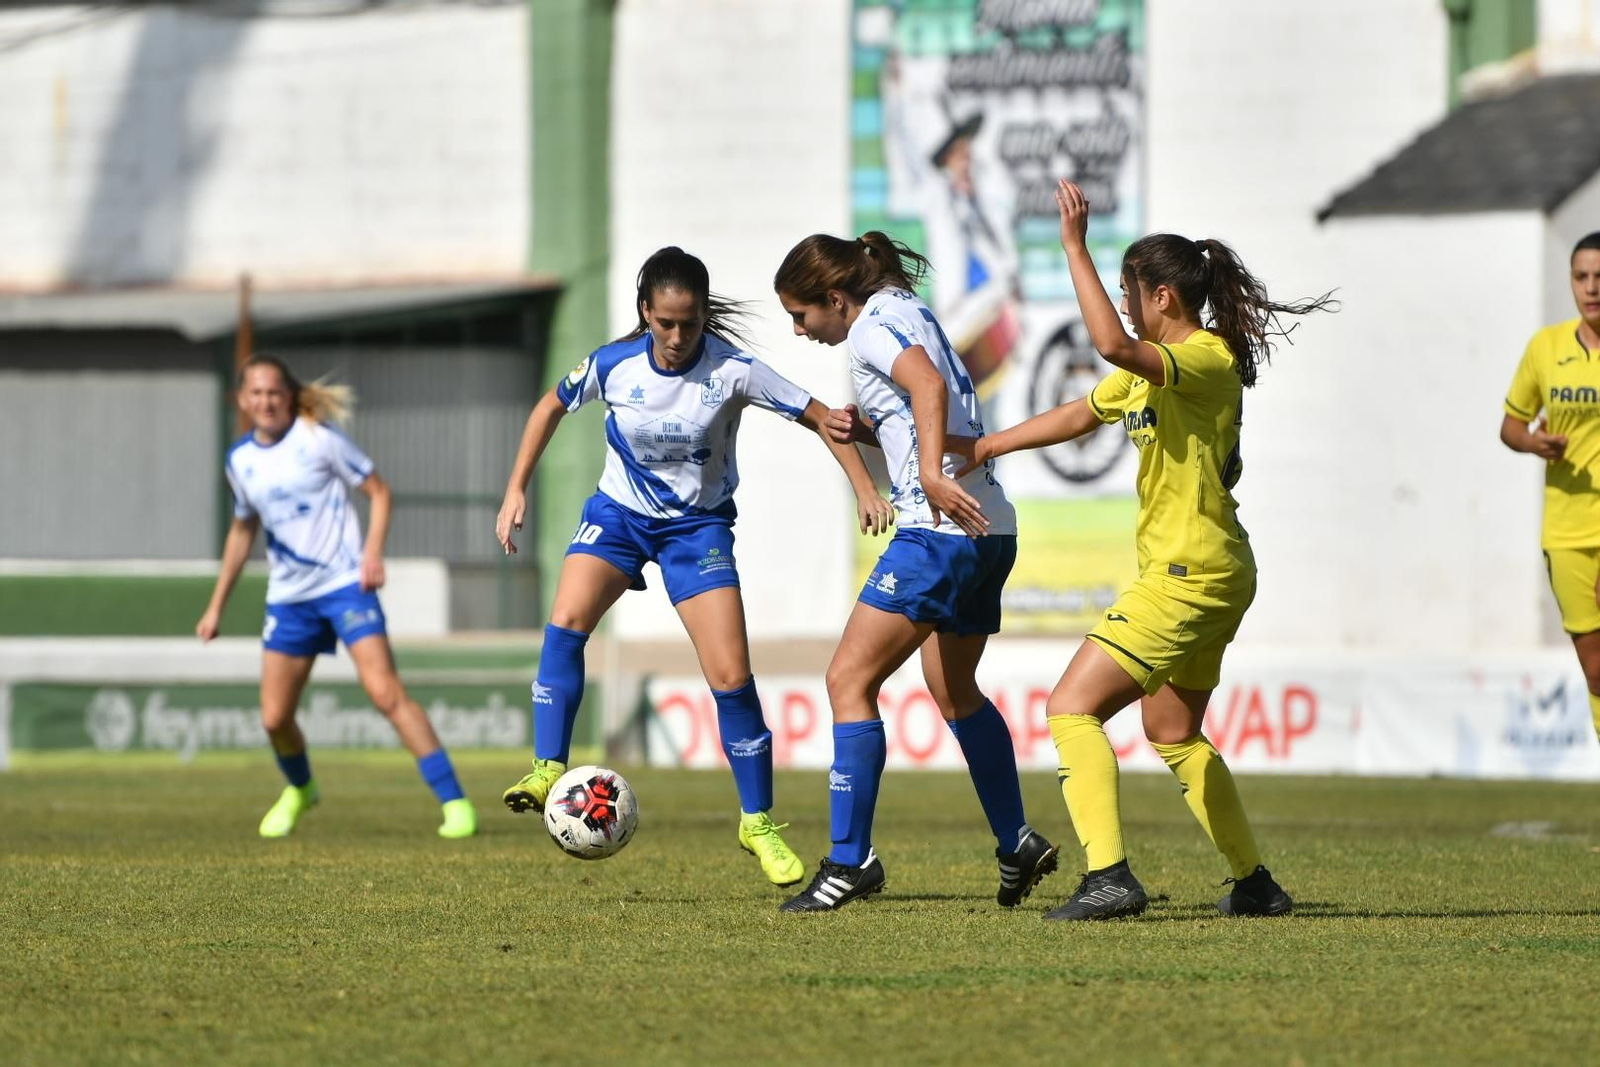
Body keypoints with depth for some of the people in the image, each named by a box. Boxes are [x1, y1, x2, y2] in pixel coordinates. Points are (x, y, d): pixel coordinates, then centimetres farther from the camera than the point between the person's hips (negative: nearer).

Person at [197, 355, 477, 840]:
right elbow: (243, 529, 22)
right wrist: (216, 605, 22)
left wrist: (373, 551, -19)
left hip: (345, 583, -5)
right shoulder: (240, 459, 7)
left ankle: (454, 802, -19)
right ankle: (299, 789, 37)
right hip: (288, 596, 5)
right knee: (274, 718, 4)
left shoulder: (318, 438, -8)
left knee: (385, 691, -20)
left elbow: (379, 491, -3)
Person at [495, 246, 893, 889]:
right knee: (565, 623, -27)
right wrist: (516, 490, 2)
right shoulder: (613, 366, -14)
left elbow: (821, 419, -13)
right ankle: (548, 770, -22)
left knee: (731, 678, -9)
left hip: (698, 524, -1)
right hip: (619, 512, 1)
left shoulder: (732, 371, -20)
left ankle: (758, 823, 6)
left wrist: (865, 491, -22)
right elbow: (552, 408, 6)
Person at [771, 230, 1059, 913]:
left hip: (942, 528, -10)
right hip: (989, 530, 10)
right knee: (954, 690, 25)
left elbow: (927, 384, -29)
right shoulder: (909, 312, 19)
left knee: (849, 680, -8)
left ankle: (849, 859, -12)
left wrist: (931, 475, -37)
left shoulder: (872, 327, -9)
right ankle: (1017, 844, 31)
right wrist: (862, 429, 10)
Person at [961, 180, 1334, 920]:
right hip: (1200, 574, 11)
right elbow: (1081, 414, 26)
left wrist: (1075, 248, -32)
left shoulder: (1208, 360, -17)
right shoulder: (1155, 368, 14)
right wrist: (986, 448, 27)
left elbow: (1111, 344, -35)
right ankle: (1254, 884, 31)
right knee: (1172, 732, 23)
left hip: (1192, 574, -11)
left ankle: (1108, 878, -24)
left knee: (1071, 706, -15)